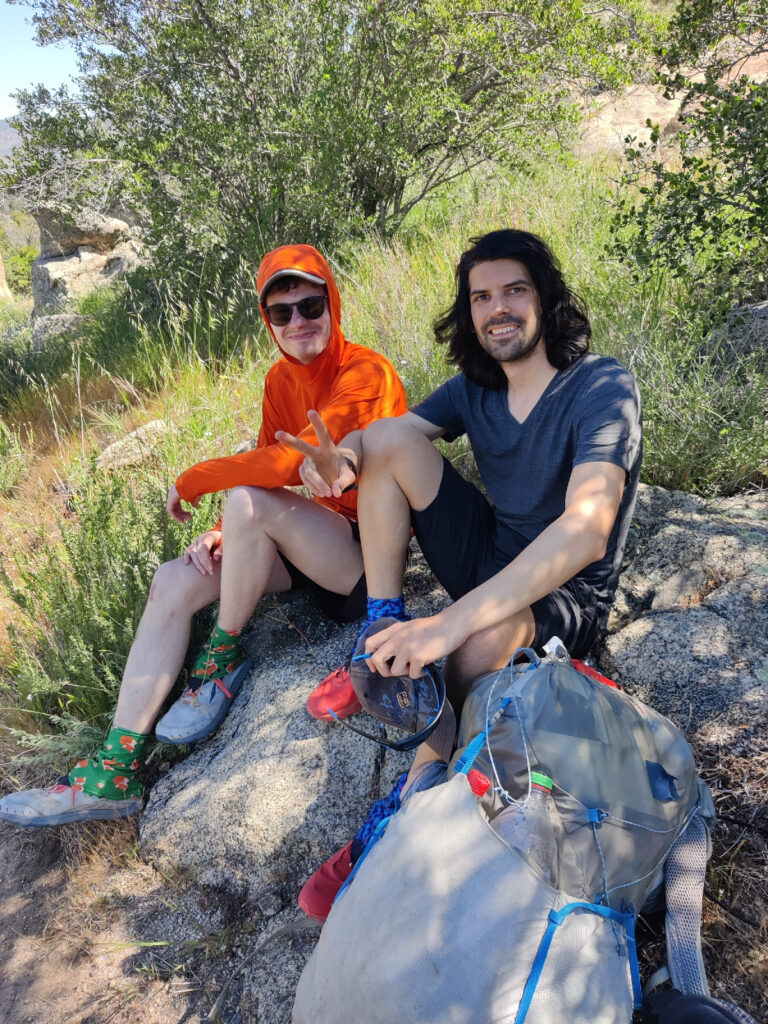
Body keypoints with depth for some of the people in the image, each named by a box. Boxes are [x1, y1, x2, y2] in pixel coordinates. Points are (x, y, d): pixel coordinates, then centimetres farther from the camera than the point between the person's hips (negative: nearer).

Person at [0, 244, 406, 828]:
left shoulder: (366, 374, -18)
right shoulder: (281, 379, 8)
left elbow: (294, 462, -30)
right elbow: (266, 467, 7)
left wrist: (193, 482, -17)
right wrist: (224, 534, -11)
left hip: (368, 550, -8)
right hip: (305, 543, 8)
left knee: (248, 502, -32)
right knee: (173, 583, -6)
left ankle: (225, 658, -7)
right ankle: (116, 771, -4)